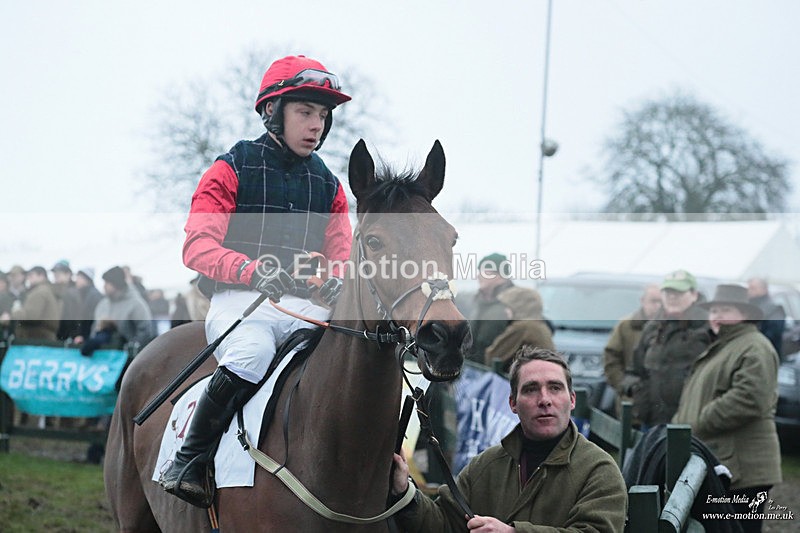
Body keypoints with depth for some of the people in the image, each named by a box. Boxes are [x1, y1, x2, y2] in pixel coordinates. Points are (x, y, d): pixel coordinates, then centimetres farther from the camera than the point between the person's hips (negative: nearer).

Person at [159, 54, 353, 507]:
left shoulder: (329, 185, 17)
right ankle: (190, 461, -21)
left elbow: (342, 257, 14)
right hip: (238, 300, -4)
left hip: (305, 305, 4)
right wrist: (253, 270, -26)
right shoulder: (232, 171, 2)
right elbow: (198, 248, -6)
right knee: (253, 354, -36)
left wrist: (335, 281, -12)